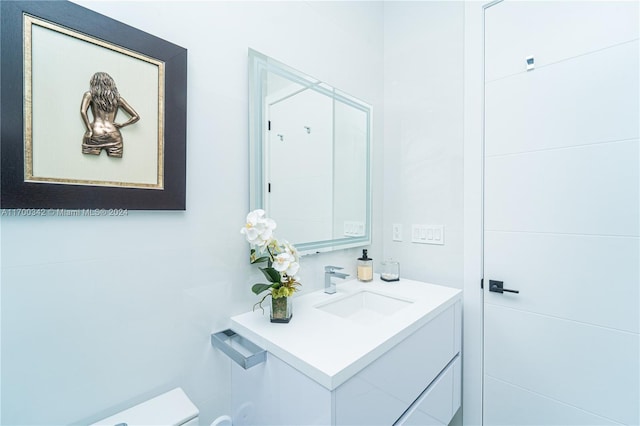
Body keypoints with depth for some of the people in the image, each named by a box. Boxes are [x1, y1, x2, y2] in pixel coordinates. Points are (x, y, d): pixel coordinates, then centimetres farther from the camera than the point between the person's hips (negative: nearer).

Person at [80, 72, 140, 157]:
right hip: (114, 136, 2)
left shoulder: (90, 95, 12)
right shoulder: (118, 98, 16)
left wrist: (89, 130, -3)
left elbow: (83, 111, -5)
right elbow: (136, 117, 13)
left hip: (96, 134, -1)